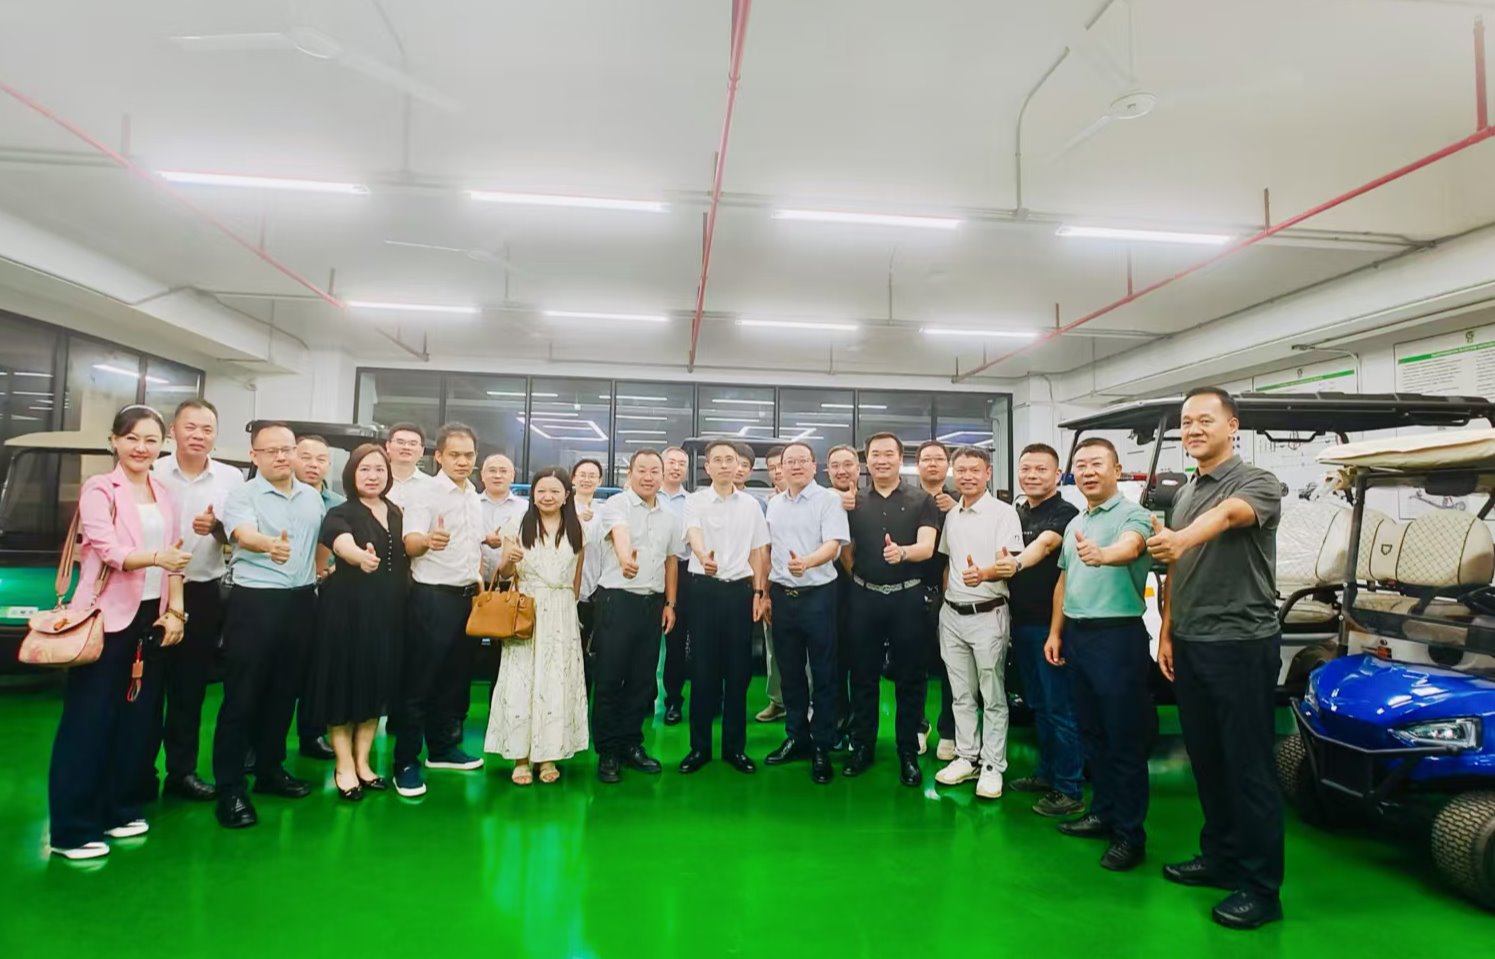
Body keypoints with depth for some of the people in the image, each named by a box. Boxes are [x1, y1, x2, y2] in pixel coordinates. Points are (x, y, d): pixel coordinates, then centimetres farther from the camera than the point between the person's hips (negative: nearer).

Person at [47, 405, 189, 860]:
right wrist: (157, 558, -36)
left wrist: (174, 611, 2)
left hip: (152, 616, 6)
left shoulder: (163, 494, 11)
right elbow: (108, 550, -18)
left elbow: (173, 556, 10)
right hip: (107, 616, -6)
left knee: (139, 719, 11)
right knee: (89, 720, 0)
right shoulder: (98, 489, -6)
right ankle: (72, 830, 7)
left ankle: (121, 809, 24)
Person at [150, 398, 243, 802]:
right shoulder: (153, 473, -2)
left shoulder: (231, 478, 3)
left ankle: (182, 769, 19)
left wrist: (216, 528, -18)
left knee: (190, 687, 9)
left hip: (204, 594, 2)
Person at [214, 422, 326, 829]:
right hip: (254, 602, -5)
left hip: (301, 601, 5)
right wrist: (269, 545, -48)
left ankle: (270, 769, 29)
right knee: (242, 696, -1)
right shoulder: (242, 495, -8)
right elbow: (243, 534, -27)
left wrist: (319, 577, 13)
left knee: (285, 691, 14)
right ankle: (230, 787, 9)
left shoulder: (313, 497, 9)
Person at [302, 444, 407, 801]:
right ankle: (344, 765, 17)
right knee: (344, 683, 2)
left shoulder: (396, 514, 8)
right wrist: (362, 556, -52)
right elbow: (343, 545, -32)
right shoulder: (340, 514, -8)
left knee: (377, 684, 11)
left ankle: (362, 761, 24)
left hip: (389, 612, 5)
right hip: (347, 609, -5)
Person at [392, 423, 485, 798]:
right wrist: (428, 540, -46)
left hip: (467, 596, 8)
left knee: (457, 677, 14)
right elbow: (410, 543, -24)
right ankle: (406, 762, 9)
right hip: (432, 597, -7)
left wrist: (480, 585, 14)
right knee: (419, 680, -1)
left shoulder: (474, 497, 11)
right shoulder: (426, 492, -11)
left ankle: (443, 747, 28)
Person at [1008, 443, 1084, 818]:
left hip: (1049, 623, -7)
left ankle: (1069, 790, 8)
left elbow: (1041, 547, -29)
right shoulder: (1016, 513, 12)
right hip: (1020, 621, 7)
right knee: (1037, 704, 17)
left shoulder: (1065, 514, -11)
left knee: (1059, 708, -1)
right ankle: (1046, 773, 30)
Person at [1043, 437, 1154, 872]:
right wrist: (1055, 632, 15)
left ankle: (1130, 833, 11)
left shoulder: (1133, 515, -9)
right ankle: (1103, 812, 30)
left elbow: (1131, 545, -33)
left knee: (1124, 738, 0)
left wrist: (1102, 555, -54)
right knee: (1092, 733, 17)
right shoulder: (1074, 524, 15)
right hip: (1076, 635, 8)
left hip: (1118, 636, -8)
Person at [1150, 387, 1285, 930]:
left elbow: (1228, 515, -34)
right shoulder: (1185, 495, 13)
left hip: (1241, 643, -7)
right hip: (1190, 645, 7)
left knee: (1247, 765, 0)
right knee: (1205, 759, 15)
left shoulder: (1257, 484, -10)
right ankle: (1219, 857, 30)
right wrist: (1167, 632, 12)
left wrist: (1181, 539, -53)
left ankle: (1261, 887, 12)